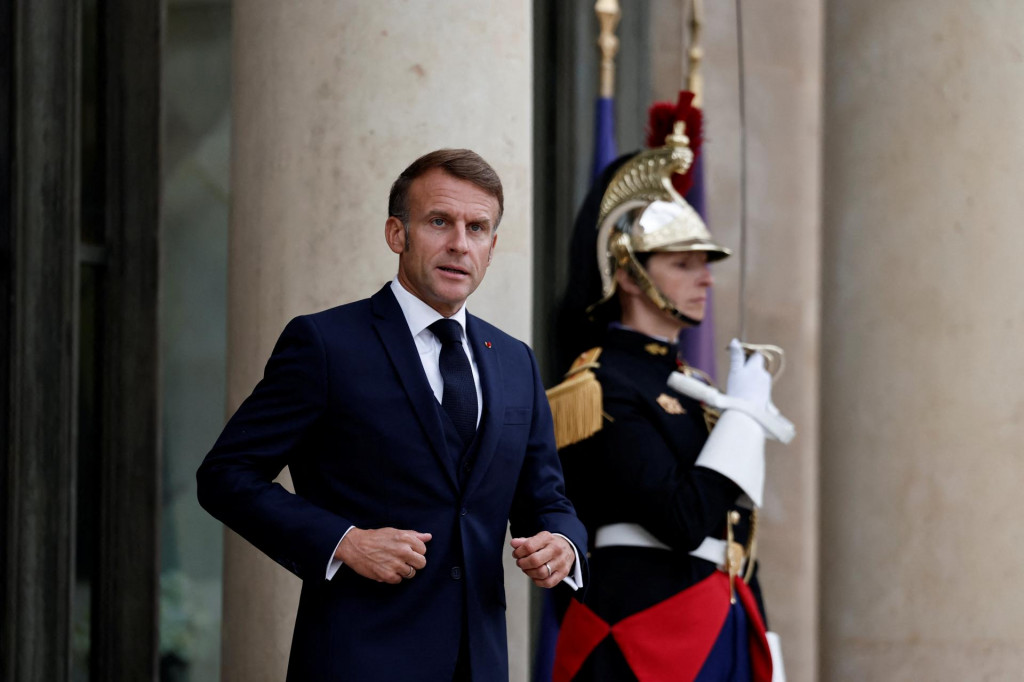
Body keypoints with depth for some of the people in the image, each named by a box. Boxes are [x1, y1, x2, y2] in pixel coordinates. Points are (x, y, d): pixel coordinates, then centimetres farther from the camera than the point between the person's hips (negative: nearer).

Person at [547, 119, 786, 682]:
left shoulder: (690, 384, 17)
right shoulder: (602, 386, -9)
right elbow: (683, 520, -19)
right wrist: (744, 409, -10)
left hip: (719, 633, 8)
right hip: (643, 633, -8)